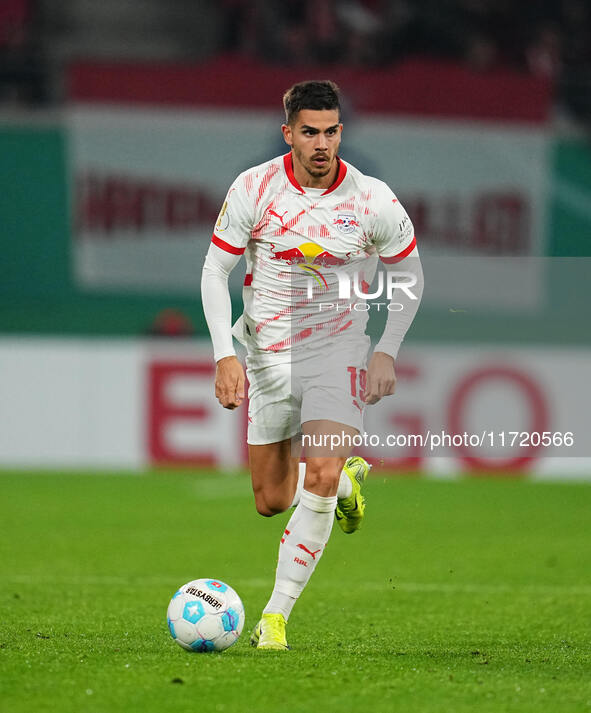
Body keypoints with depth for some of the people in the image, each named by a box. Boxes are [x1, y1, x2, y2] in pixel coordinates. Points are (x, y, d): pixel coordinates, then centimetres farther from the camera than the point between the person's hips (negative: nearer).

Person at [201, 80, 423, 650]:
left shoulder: (373, 201, -11)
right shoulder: (253, 190, -11)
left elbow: (410, 275, 4)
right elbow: (214, 271, -4)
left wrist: (387, 352, -5)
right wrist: (225, 356, -14)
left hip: (338, 349, -2)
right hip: (266, 353, 2)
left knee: (319, 479, -22)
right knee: (271, 501, 8)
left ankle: (276, 615, -14)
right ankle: (347, 478, 42)